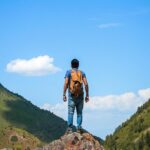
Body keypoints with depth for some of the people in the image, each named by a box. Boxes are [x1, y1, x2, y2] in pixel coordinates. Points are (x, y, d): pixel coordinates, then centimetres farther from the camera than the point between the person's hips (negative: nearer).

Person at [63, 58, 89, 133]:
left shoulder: (69, 72, 3)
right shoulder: (82, 72, 9)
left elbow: (66, 83, -8)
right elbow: (86, 84, 0)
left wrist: (64, 94, -7)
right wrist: (87, 95, 5)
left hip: (72, 95, -2)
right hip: (80, 95, 2)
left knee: (70, 112, -4)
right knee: (79, 112, 6)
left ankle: (70, 128, -11)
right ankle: (79, 128, -1)